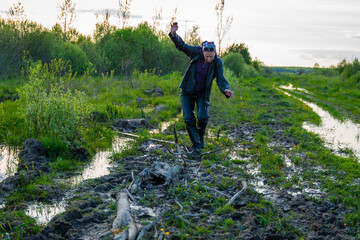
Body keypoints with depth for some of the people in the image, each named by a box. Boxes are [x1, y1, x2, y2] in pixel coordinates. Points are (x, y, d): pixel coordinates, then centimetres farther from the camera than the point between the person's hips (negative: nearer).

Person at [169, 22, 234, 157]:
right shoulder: (196, 52, -17)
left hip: (203, 93, -1)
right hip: (187, 92, 1)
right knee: (189, 119, -6)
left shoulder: (217, 62, -18)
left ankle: (201, 135, 14)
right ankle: (196, 146, 5)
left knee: (203, 117, -18)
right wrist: (173, 34, -28)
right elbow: (181, 46, -10)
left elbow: (221, 80, -20)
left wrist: (226, 90, -41)